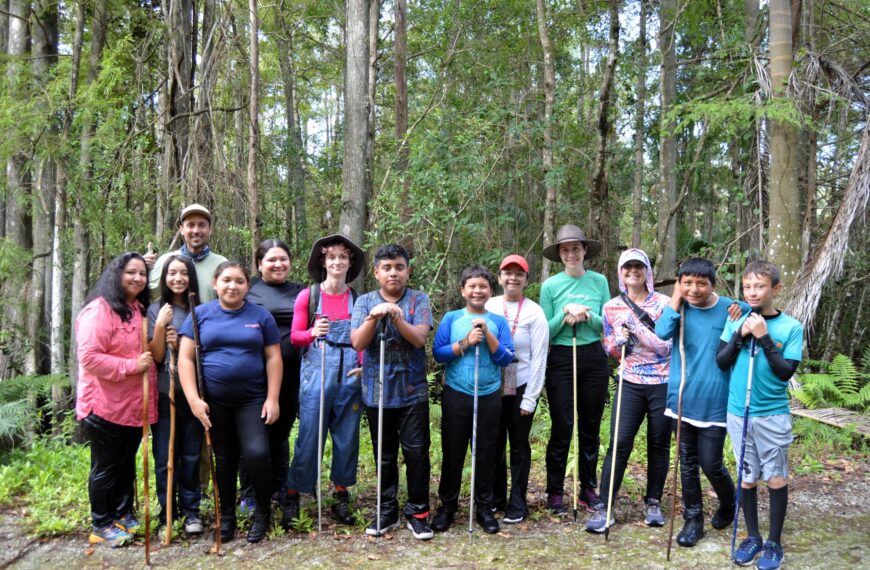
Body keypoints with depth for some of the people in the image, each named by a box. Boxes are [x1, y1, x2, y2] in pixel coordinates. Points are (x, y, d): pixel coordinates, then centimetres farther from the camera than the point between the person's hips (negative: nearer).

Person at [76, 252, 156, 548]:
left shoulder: (140, 311, 11)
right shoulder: (99, 310, -16)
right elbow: (89, 357, -23)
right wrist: (132, 365, -25)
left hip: (134, 405, 8)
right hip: (105, 406, -8)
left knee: (127, 464, 18)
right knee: (105, 467, 6)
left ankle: (124, 515, 31)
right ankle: (101, 525, 20)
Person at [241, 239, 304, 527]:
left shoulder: (299, 293, 12)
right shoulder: (248, 291, 2)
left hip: (290, 377, 3)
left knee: (280, 433, 13)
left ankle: (280, 492, 25)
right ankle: (250, 495, 19)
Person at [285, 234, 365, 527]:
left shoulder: (358, 299, 7)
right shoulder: (308, 296, 1)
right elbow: (295, 336, 1)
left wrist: (365, 366, -6)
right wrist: (312, 333, -19)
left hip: (350, 373, 2)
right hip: (316, 371, -2)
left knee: (347, 436, 8)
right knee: (309, 436, 0)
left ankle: (341, 497, 21)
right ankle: (293, 495, 17)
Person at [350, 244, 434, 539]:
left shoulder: (418, 300, -1)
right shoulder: (365, 302, 2)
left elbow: (419, 338, -14)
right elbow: (357, 342, -9)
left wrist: (397, 317, -29)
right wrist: (373, 317, -25)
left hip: (412, 391, -1)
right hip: (377, 391, 2)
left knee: (416, 453, 2)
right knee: (384, 455, 12)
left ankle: (417, 512, 16)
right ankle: (387, 510, 26)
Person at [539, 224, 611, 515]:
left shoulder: (599, 281, 3)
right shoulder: (550, 285, -2)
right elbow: (545, 331, -2)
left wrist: (587, 316, -15)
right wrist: (566, 313, -17)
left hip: (594, 359, 2)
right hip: (561, 360, -2)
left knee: (590, 426, 10)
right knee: (562, 427, 0)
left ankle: (588, 488, 23)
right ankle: (554, 491, 12)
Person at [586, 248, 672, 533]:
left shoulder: (664, 303, -2)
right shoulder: (611, 307, 5)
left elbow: (672, 344, -5)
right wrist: (618, 341, -11)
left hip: (663, 384, 0)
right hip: (630, 384, 1)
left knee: (659, 445, 9)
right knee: (619, 444, -5)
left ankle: (653, 503, 27)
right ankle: (603, 507, 2)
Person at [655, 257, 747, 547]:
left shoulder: (730, 309, -6)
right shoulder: (678, 307, 0)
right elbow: (662, 332, -20)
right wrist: (676, 297, -14)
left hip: (714, 402, -2)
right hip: (682, 399, 2)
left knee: (711, 464, 4)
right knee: (688, 462, 11)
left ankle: (728, 504, 35)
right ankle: (693, 519, 27)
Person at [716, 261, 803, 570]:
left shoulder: (791, 327, -7)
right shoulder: (736, 321, 1)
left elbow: (786, 371, -12)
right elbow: (720, 362, -2)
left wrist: (764, 337, -19)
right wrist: (740, 335, -14)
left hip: (773, 415, -2)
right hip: (738, 413, 2)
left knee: (776, 479, 7)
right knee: (747, 477, 11)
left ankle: (774, 542, 23)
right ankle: (753, 537, 27)